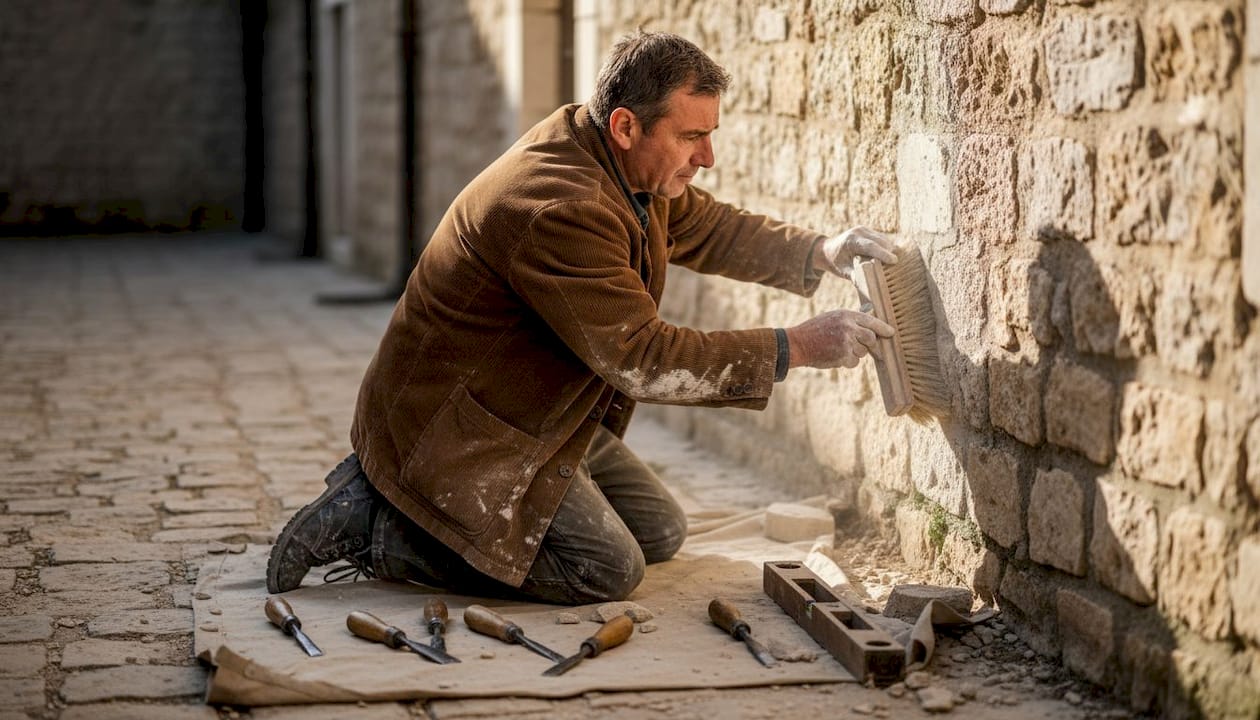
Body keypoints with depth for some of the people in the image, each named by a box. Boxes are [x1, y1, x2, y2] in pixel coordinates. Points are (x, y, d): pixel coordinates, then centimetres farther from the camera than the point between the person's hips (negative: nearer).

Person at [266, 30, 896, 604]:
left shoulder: (629, 167, 0)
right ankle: (373, 524, -7)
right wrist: (795, 349, -25)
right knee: (607, 570, -14)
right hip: (454, 428, -10)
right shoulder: (560, 209, -31)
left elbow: (707, 228, 18)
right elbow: (643, 360, -29)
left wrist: (817, 253, 1)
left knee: (660, 533, 13)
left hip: (534, 413, 11)